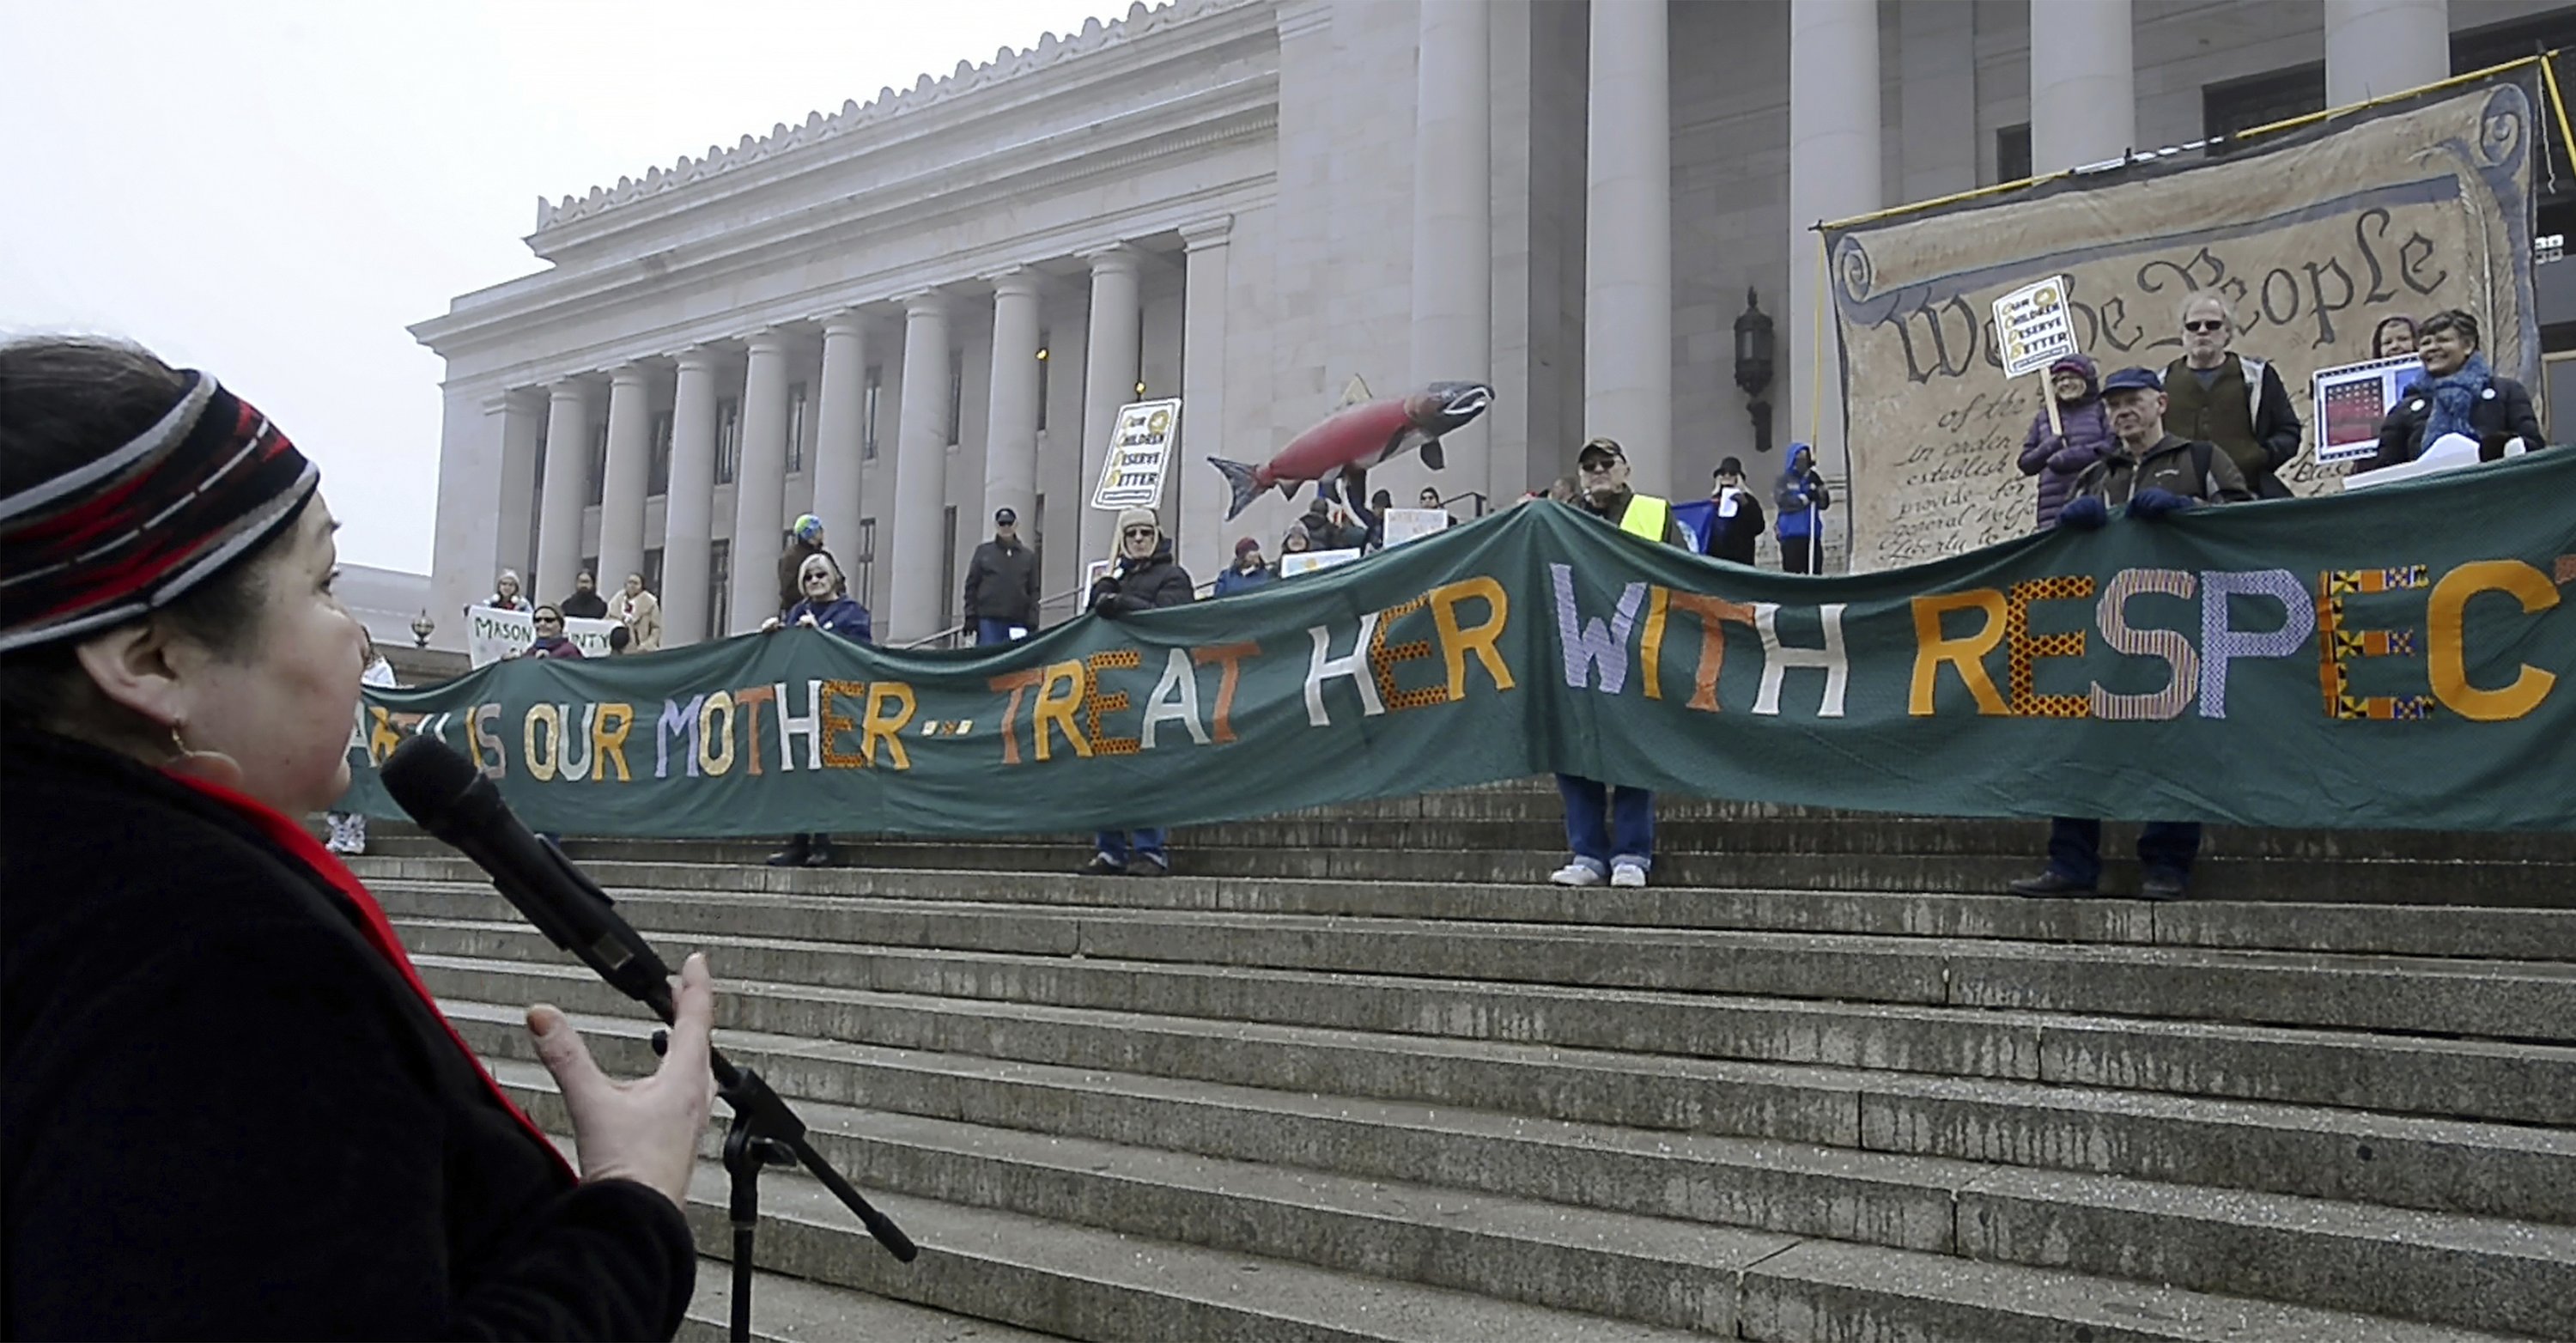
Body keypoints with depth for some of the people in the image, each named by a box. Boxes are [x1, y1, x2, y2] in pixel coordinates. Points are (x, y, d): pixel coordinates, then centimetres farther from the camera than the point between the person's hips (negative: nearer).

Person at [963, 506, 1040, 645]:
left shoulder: (1028, 556, 11)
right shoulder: (983, 552, 8)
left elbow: (1033, 591, 10)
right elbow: (971, 585, 8)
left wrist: (1032, 622, 1)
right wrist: (970, 616, 0)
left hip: (1017, 621, 1)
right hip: (988, 620, -1)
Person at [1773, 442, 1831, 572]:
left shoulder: (1813, 478, 14)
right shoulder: (1785, 479, 2)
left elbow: (1825, 504, 8)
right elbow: (1782, 500, -13)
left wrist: (1820, 492, -10)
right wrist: (1805, 498, -18)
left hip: (1812, 532, 4)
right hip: (1791, 533, -4)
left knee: (1815, 571, 2)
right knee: (1793, 571, -6)